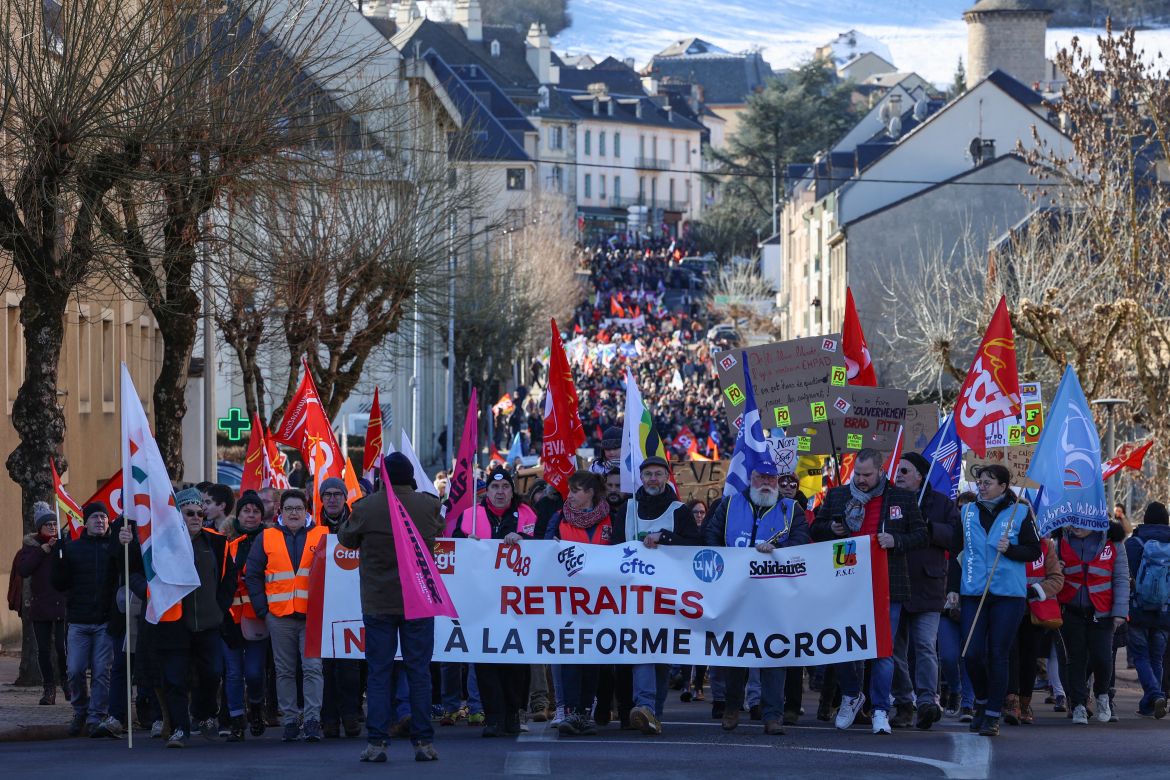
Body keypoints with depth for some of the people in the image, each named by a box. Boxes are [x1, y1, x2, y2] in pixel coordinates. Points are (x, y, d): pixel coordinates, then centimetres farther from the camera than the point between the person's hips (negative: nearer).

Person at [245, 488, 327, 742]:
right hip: (280, 617, 2)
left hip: (313, 615, -2)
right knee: (285, 671, 5)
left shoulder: (321, 537, 5)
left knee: (312, 668, -8)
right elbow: (252, 575, 11)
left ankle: (313, 720, -8)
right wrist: (262, 609, 3)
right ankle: (290, 720, 10)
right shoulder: (267, 538, 10)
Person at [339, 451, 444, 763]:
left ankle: (376, 742, 0)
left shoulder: (366, 508, -11)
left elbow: (346, 538, 5)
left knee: (378, 673, 4)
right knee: (419, 672, 6)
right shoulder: (428, 506, -6)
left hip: (378, 604, -1)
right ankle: (423, 742, 5)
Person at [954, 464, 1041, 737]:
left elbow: (1034, 551, 2)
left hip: (1009, 593, -3)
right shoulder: (967, 512, 11)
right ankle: (981, 702, 20)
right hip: (973, 592, 3)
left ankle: (993, 715, 3)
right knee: (973, 653, -4)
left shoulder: (1020, 512, 2)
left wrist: (1010, 549, -15)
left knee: (999, 654, -3)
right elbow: (955, 549, 15)